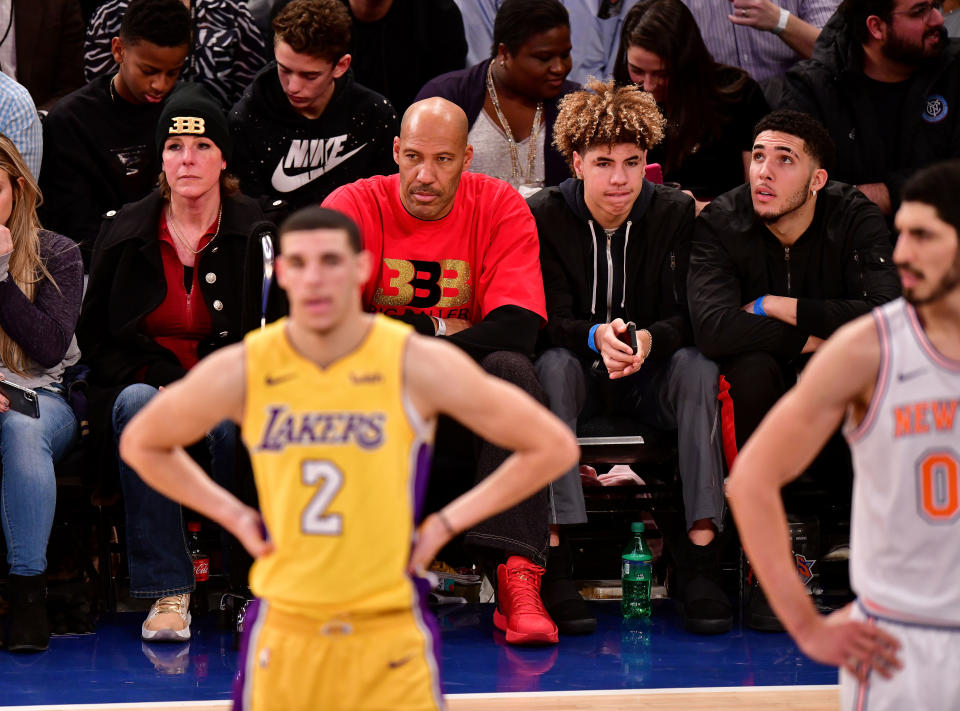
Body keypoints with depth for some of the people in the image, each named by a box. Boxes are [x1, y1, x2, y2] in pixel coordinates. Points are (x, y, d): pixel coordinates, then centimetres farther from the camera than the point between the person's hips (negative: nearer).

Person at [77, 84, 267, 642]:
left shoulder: (257, 233, 2)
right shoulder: (125, 233, 6)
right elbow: (94, 339, 8)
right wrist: (164, 378, -10)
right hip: (139, 384, 1)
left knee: (235, 425, -36)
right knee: (139, 405, -35)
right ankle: (167, 591, -33)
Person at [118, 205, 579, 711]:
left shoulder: (417, 365, -8)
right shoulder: (242, 372, -3)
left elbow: (553, 447, 0)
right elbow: (140, 444, 16)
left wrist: (447, 523, -3)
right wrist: (234, 516, 6)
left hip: (390, 637, -2)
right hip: (282, 638, 2)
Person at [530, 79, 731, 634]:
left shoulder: (676, 214, -4)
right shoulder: (545, 217, -7)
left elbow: (690, 318, -10)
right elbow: (548, 321, -13)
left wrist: (649, 340, -34)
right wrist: (596, 337, -36)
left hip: (651, 372, 1)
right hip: (580, 368, -1)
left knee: (700, 369, -30)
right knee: (554, 366, -34)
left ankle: (701, 555, -35)